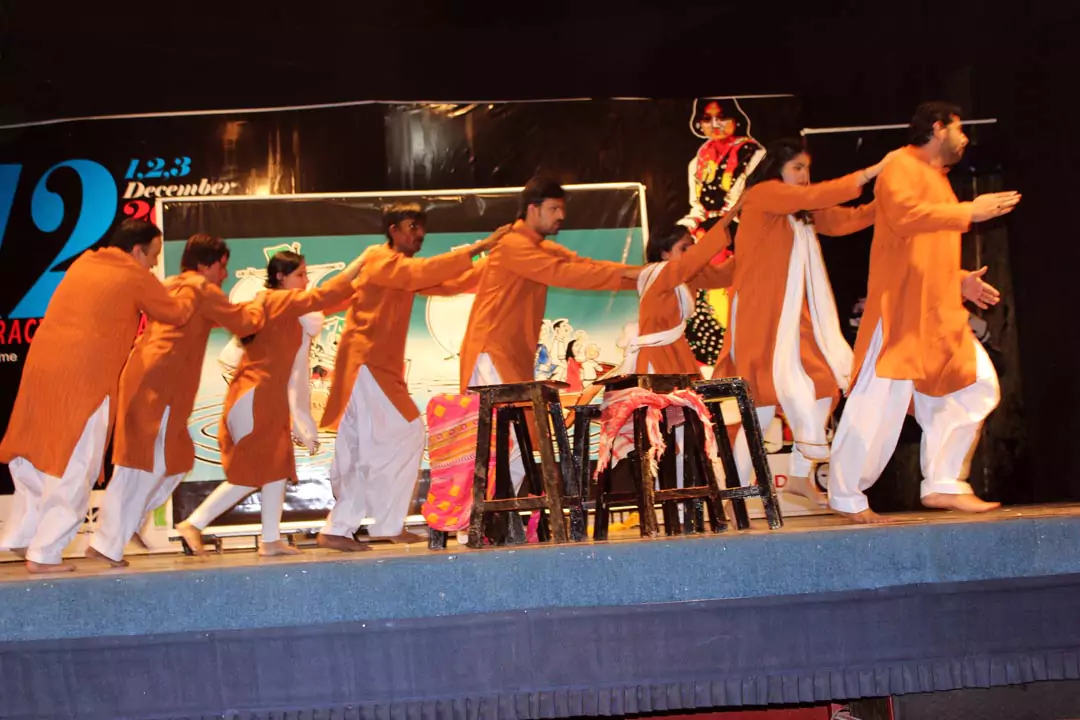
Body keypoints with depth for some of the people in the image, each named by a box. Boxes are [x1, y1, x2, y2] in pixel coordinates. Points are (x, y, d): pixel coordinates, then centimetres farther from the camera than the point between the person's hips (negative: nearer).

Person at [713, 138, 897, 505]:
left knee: (823, 385, 2)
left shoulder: (802, 213, 19)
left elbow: (842, 220, 9)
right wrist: (872, 171, -16)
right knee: (764, 401, -9)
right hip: (763, 315, -8)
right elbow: (815, 196, -18)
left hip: (798, 316, 8)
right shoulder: (762, 194, -6)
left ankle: (800, 475, 15)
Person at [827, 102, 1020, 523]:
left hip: (941, 315, 10)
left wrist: (960, 280, 15)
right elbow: (905, 214, -25)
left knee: (976, 386, 3)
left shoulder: (937, 180, 25)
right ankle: (846, 496, -1)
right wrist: (969, 212, -17)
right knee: (881, 402, -10)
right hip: (900, 312, -9)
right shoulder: (902, 167, -4)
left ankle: (943, 485, 7)